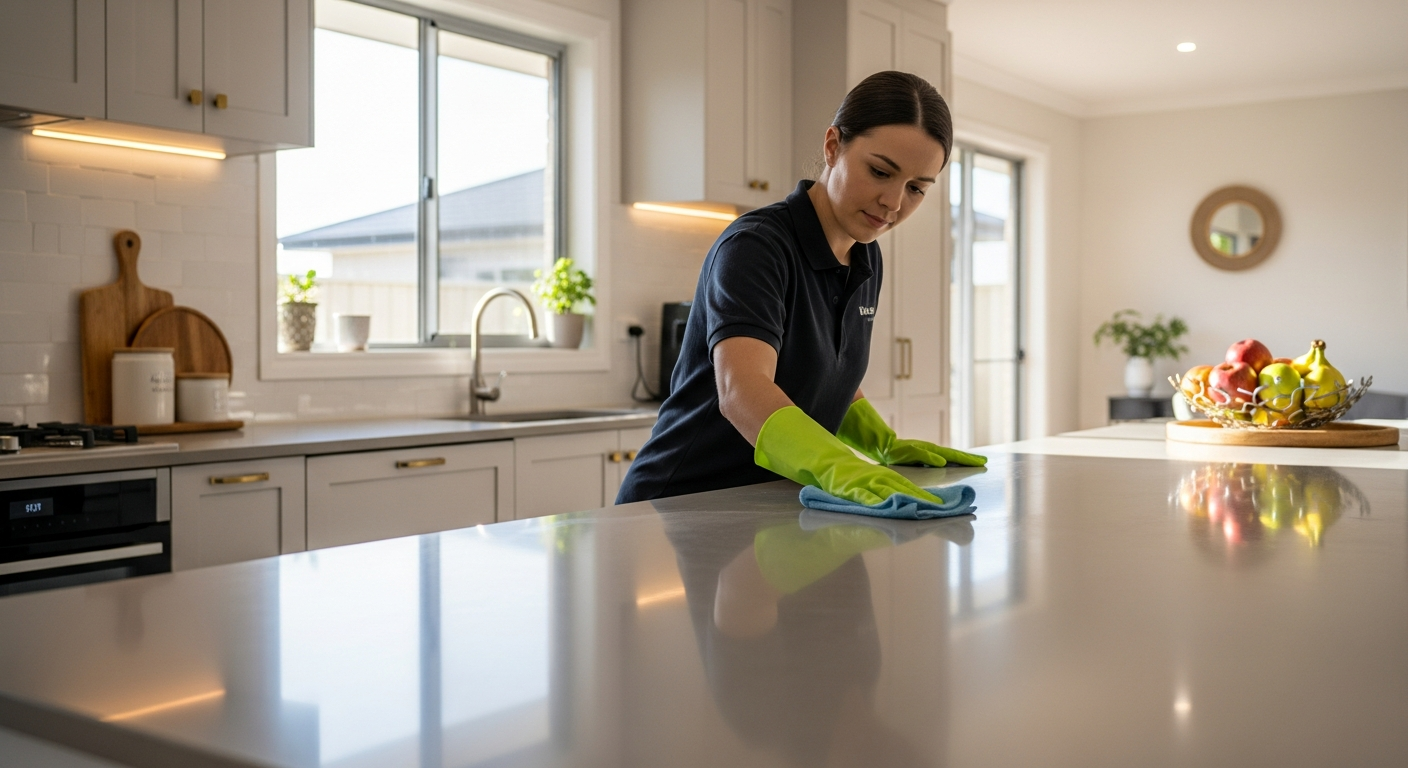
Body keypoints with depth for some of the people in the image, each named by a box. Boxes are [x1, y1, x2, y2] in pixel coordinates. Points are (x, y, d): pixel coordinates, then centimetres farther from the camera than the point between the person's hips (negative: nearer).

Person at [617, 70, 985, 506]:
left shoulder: (867, 263, 7)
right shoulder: (754, 246, -17)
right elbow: (742, 390, -34)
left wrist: (887, 445, 6)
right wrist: (837, 468, -51)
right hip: (684, 511, -8)